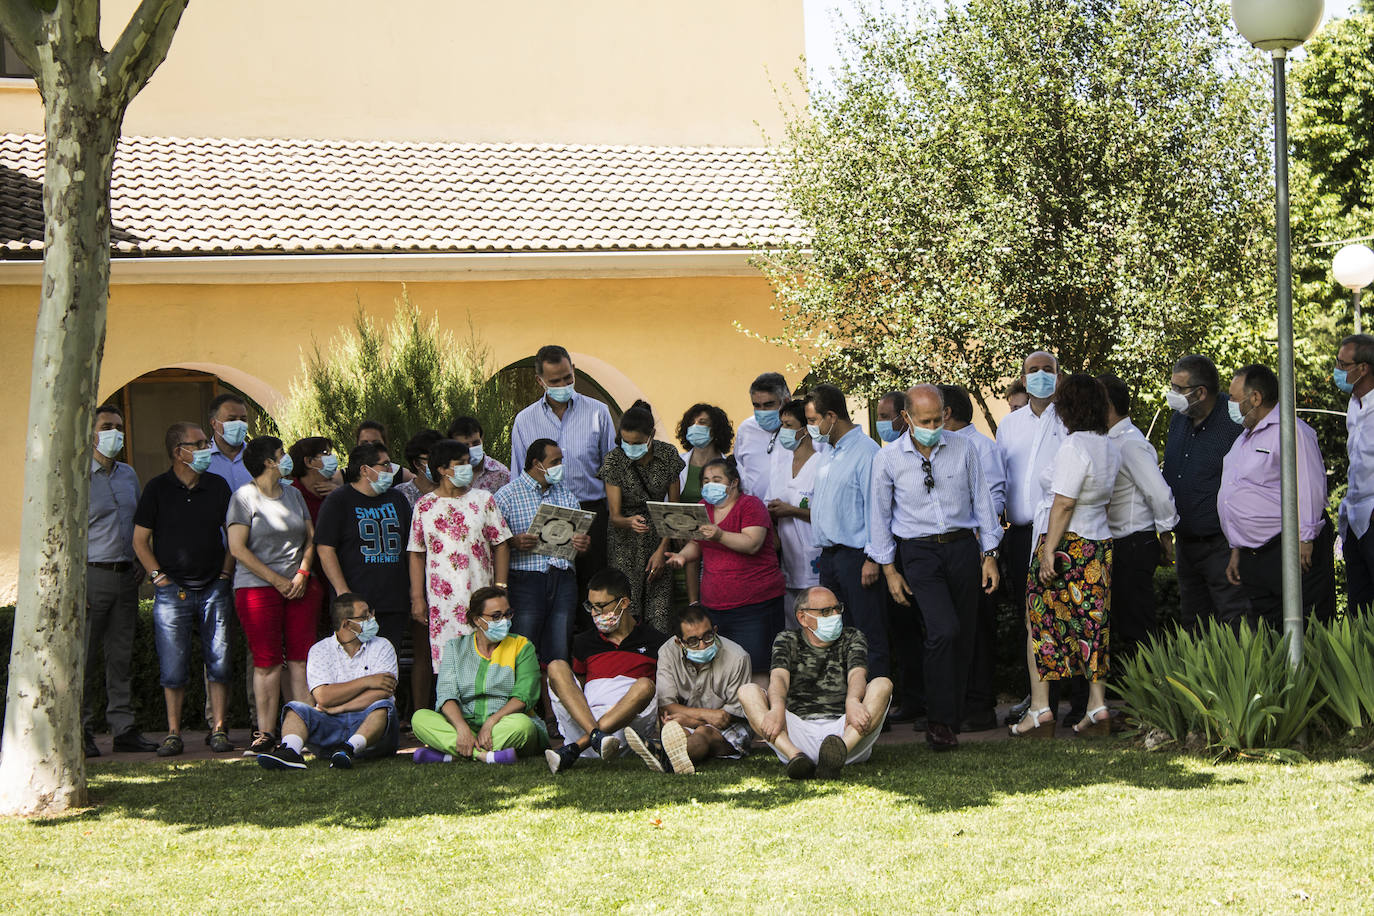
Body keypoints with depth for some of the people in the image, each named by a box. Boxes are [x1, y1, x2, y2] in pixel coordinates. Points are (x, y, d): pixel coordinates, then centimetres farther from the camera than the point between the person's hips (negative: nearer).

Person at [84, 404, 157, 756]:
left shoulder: (129, 475, 15)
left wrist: (140, 562, 10)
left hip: (126, 577, 6)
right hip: (92, 573, -6)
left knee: (122, 655, 7)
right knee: (82, 657, -5)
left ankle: (123, 727, 10)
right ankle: (79, 730, 0)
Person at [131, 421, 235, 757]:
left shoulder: (218, 486, 9)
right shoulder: (158, 489, 1)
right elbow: (140, 540, 4)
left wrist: (225, 573, 6)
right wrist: (159, 577, -4)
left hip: (213, 588, 2)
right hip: (172, 589, -2)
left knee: (219, 662, -2)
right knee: (172, 667, -3)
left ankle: (219, 730, 4)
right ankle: (173, 734, 5)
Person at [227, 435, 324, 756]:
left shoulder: (293, 495, 16)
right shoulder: (244, 497, -3)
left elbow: (310, 537, 17)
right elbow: (238, 548, -9)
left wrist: (301, 574, -1)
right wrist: (277, 580, -10)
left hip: (299, 586, 5)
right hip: (256, 586, -5)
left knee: (300, 658, -1)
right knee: (267, 662, -6)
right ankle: (265, 733, -2)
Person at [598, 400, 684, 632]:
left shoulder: (667, 455, -4)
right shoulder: (614, 460, -10)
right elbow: (615, 516, -11)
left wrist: (662, 550, -5)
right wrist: (630, 522, -34)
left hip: (660, 541, 2)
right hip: (626, 545, -2)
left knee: (660, 618, -6)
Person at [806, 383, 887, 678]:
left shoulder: (865, 451, -12)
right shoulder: (828, 452, 17)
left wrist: (872, 559, -18)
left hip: (855, 555, -9)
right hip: (829, 556, 9)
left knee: (868, 633, -5)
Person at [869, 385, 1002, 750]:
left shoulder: (964, 449, 4)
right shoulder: (888, 459, 0)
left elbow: (981, 501, 9)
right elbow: (880, 515, 6)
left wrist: (989, 555, 6)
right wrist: (889, 569, 3)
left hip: (963, 546, 3)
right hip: (919, 552, -3)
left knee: (963, 636, 3)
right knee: (944, 629, -19)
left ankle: (954, 717, 17)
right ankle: (939, 721, -12)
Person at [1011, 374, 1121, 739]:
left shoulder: (1074, 447, -17)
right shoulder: (1110, 448, 10)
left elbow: (1063, 504, -20)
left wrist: (1048, 553, -19)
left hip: (1065, 544, -8)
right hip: (1100, 543, 8)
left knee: (1040, 623, 1)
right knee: (1090, 626, 10)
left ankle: (1040, 709, 0)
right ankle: (1097, 706, 7)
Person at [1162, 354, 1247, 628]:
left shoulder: (1235, 423, -17)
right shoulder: (1179, 419, 7)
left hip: (1222, 546, -8)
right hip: (1185, 542, 8)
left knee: (1236, 623, -6)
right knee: (1191, 624, 14)